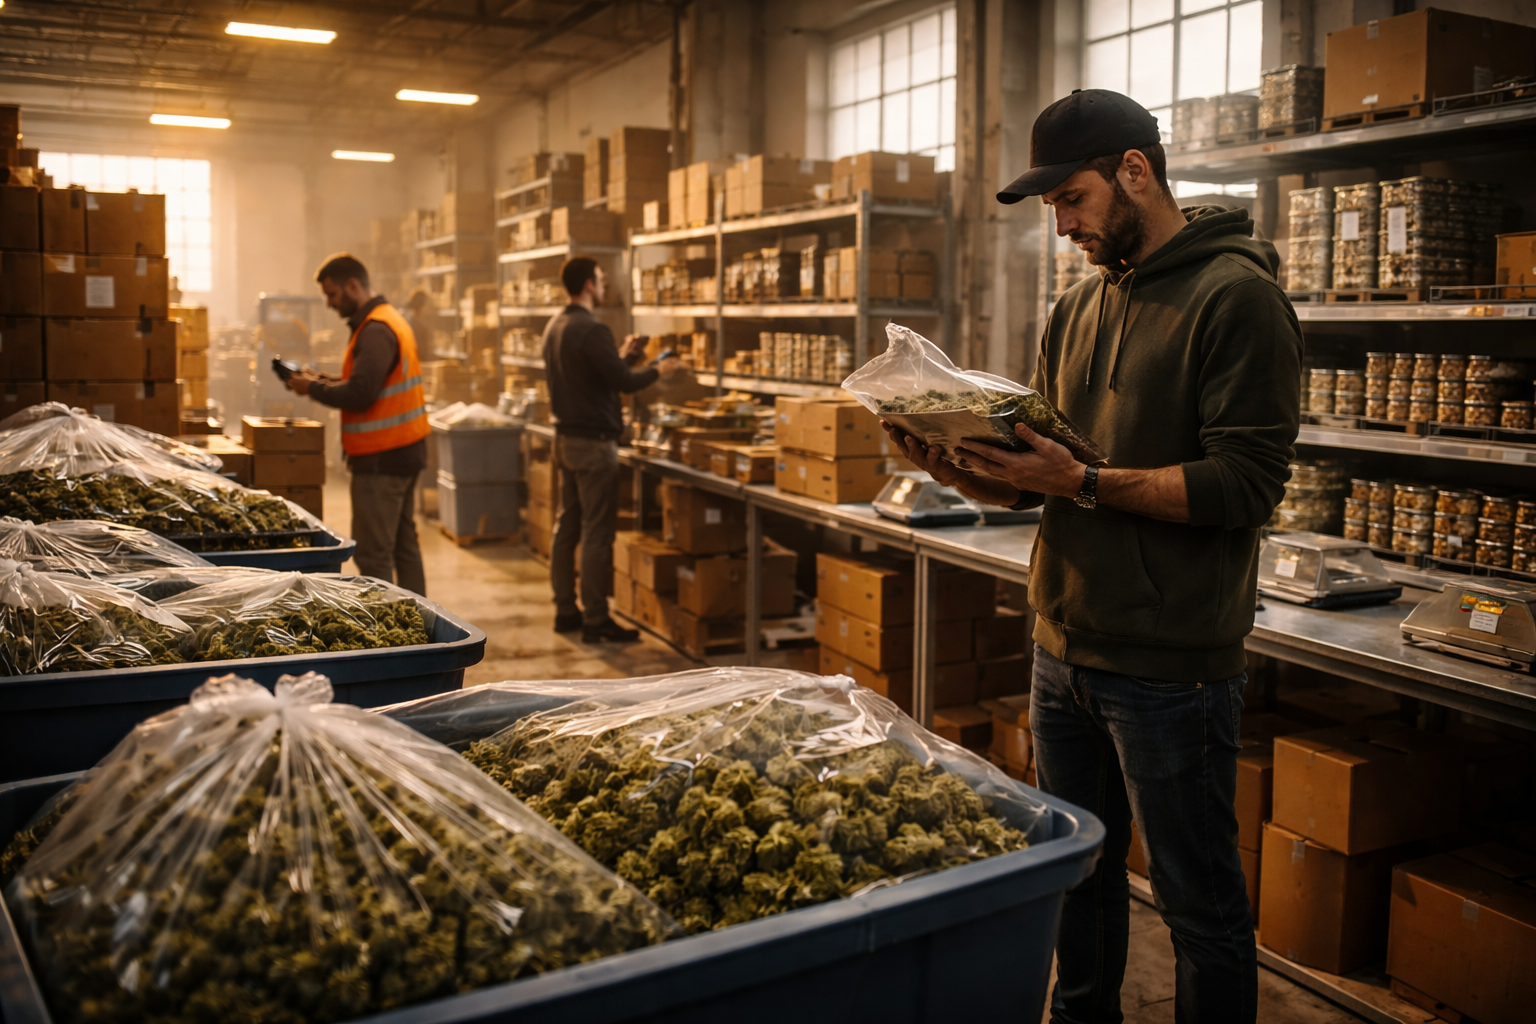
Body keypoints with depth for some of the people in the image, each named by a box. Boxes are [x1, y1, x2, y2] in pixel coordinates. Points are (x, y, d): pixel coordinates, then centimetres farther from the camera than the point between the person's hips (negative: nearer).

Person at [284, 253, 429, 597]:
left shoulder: (375, 331, -17)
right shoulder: (391, 319, 16)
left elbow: (359, 394, -24)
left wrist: (313, 388, -10)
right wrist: (322, 380, 11)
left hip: (381, 458, -11)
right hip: (404, 451, 11)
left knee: (372, 553, -6)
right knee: (404, 543, 16)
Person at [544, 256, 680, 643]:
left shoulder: (555, 325, 12)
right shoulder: (591, 330, -18)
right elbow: (624, 382, -20)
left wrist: (623, 356, 23)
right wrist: (657, 370, -3)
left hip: (565, 437, 10)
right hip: (593, 442, -10)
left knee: (567, 527, 13)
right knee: (597, 534, -5)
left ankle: (566, 611, 21)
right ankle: (595, 621, -1)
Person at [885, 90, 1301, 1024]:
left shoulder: (1237, 296, -11)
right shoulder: (1080, 307, 13)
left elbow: (1244, 484, -19)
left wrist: (1083, 483, -22)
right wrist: (970, 473, -5)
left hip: (1170, 666, -7)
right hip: (1065, 646, 8)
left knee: (1201, 904, 8)